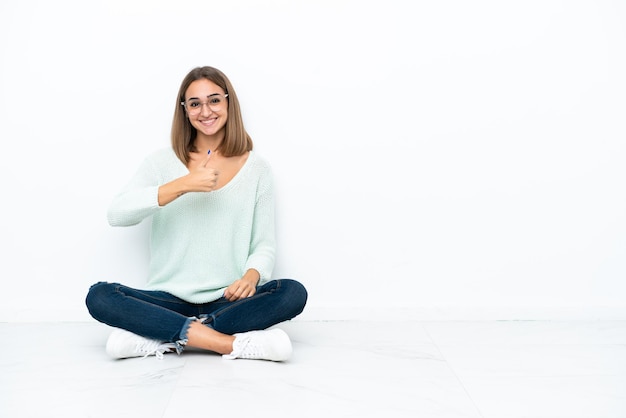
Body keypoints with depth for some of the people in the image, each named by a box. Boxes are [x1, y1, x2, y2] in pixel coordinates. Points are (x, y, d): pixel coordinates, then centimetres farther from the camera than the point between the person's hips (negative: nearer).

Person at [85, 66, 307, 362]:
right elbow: (116, 214, -11)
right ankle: (233, 343, -30)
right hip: (170, 301, 0)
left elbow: (265, 245, 6)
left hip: (228, 301, 1)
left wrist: (251, 275, -16)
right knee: (99, 297, -25)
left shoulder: (256, 168, 6)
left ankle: (161, 339, -25)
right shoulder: (163, 162, 4)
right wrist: (182, 185, -20)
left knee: (293, 293, -27)